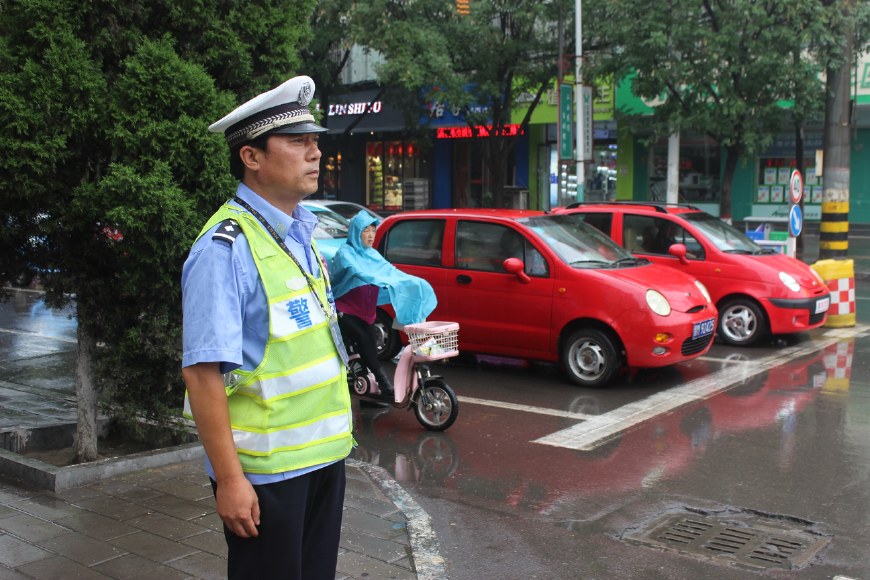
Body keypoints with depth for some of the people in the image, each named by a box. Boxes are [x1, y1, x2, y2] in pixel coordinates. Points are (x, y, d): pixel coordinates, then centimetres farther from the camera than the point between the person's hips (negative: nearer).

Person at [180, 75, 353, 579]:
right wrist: (230, 479, -22)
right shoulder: (227, 247, -17)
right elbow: (203, 371, -21)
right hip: (265, 471, -8)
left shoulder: (304, 232, 8)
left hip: (326, 454, 8)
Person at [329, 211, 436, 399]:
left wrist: (416, 283, -15)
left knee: (370, 345, -1)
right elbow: (357, 272, -27)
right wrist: (385, 282, -37)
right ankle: (383, 381, -21)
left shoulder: (372, 254, 9)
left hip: (365, 311, 6)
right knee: (363, 339, -23)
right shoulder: (345, 253, -11)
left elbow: (391, 271, 0)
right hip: (344, 310, -6)